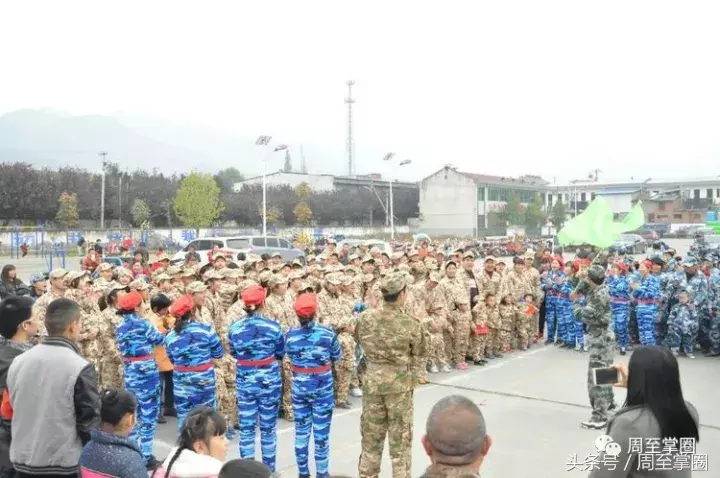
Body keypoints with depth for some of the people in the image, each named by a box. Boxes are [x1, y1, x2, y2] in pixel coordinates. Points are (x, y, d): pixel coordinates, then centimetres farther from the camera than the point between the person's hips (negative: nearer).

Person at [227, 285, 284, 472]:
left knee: (246, 428, 11)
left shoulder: (234, 328, -6)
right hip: (269, 381, -2)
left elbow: (233, 353, 8)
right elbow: (280, 354, 0)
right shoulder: (273, 326, -13)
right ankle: (269, 469, 22)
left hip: (244, 382, 2)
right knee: (268, 427, 11)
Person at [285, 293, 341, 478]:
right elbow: (337, 357, -1)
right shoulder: (327, 333, -16)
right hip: (322, 388, -2)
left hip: (299, 387, 2)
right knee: (321, 432, 10)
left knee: (301, 431, 15)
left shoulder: (290, 335, -10)